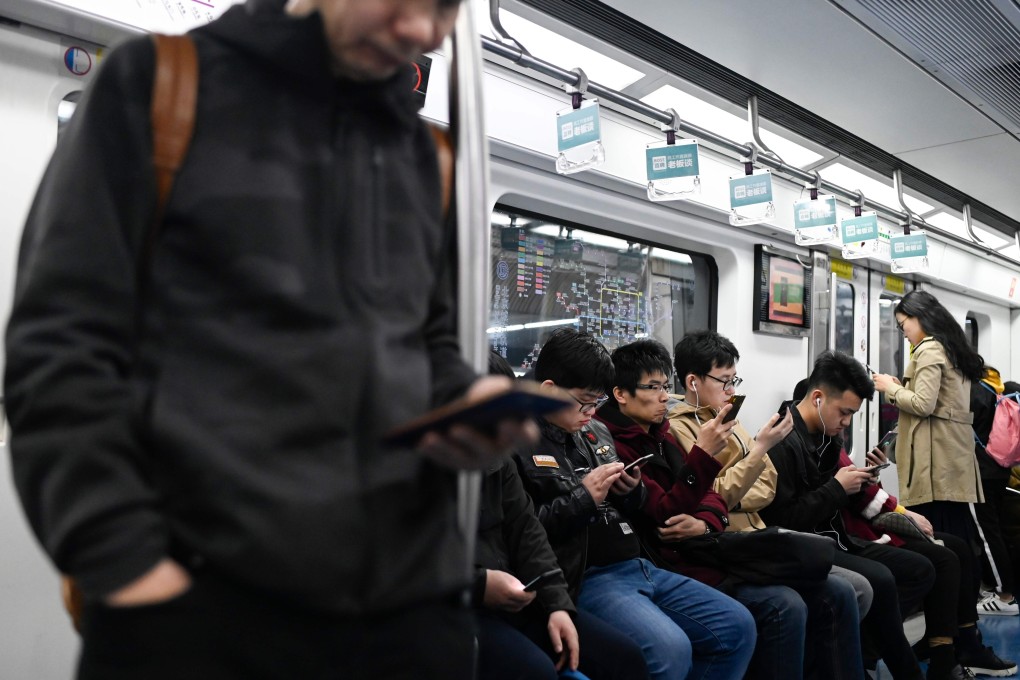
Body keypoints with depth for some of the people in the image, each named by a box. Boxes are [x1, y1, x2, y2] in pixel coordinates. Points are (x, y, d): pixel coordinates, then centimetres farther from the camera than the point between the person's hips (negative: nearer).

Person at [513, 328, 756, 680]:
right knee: (671, 649, -30)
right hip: (586, 577, -8)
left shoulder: (596, 432, 16)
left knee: (738, 626, 3)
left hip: (639, 566, 9)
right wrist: (583, 496, -17)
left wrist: (633, 491, 1)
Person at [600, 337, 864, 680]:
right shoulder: (614, 447, -11)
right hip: (676, 564, -8)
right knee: (784, 606, -28)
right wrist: (704, 454, -26)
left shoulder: (661, 436, 16)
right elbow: (663, 519, -19)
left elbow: (714, 497, 13)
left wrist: (704, 524, -10)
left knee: (836, 594, -2)